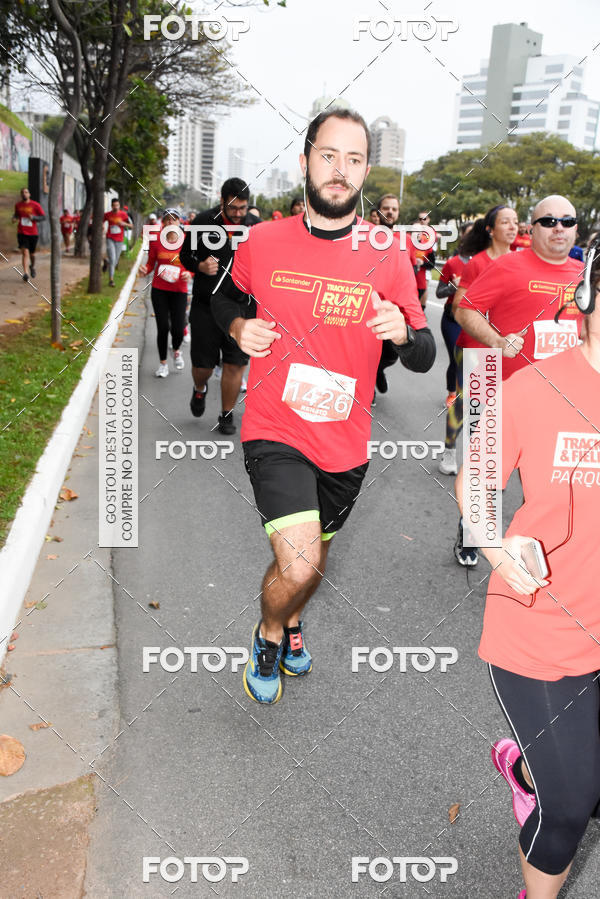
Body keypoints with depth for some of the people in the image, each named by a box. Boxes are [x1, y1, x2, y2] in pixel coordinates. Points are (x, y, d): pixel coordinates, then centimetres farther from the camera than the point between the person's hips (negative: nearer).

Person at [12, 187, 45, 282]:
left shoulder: (35, 205, -4)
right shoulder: (17, 205, 5)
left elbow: (43, 216, -2)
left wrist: (34, 217, -19)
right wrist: (14, 218, -1)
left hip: (33, 233, 0)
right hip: (22, 233, 0)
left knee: (32, 253, 12)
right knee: (25, 252, -14)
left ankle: (32, 267, 43)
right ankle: (25, 273, -20)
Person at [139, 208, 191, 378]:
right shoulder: (156, 240, 0)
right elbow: (151, 263, 10)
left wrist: (189, 274, -15)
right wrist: (145, 270, -11)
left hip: (179, 290, 0)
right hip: (159, 289, 1)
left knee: (178, 329, -6)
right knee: (163, 327, -1)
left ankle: (176, 351, 30)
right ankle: (163, 362, 18)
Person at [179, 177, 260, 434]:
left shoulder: (257, 227, 2)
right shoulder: (203, 222, -3)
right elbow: (185, 255, 7)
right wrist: (200, 266, -14)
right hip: (205, 306, 0)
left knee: (235, 364, -1)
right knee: (202, 364, 5)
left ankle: (227, 415, 18)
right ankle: (200, 390, 41)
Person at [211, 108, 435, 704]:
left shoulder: (388, 260, -4)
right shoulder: (263, 243, -5)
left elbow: (425, 358, -1)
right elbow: (225, 297, 16)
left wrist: (402, 332, -23)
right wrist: (238, 327, -7)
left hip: (345, 442, 3)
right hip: (275, 432, -2)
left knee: (314, 556, 22)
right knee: (298, 565, -19)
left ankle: (291, 622, 56)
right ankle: (268, 633, 17)